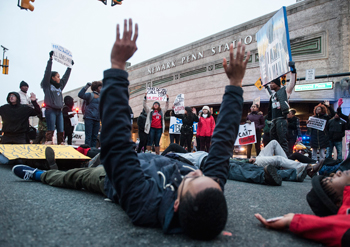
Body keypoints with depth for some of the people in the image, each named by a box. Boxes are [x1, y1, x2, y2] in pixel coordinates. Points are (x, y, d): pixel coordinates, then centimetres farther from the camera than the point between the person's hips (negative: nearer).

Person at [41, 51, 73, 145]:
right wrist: (50, 59, -6)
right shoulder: (47, 85, 3)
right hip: (50, 110, -6)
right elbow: (47, 72, -4)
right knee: (51, 130, -10)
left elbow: (66, 77, 27)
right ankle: (48, 143, -11)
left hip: (59, 111, 6)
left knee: (61, 130, 2)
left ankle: (60, 144, 5)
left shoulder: (60, 86, 19)